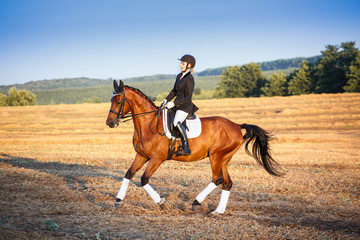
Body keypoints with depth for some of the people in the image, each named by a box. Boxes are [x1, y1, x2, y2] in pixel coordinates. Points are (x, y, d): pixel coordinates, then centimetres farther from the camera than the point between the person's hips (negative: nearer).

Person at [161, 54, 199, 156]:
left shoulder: (189, 80, -17)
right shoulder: (179, 76, 10)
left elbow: (187, 99, -19)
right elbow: (174, 91, 20)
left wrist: (173, 104, -21)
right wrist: (166, 100, 7)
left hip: (185, 106, -10)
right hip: (177, 104, 10)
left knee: (177, 122, -31)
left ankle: (186, 148, -33)